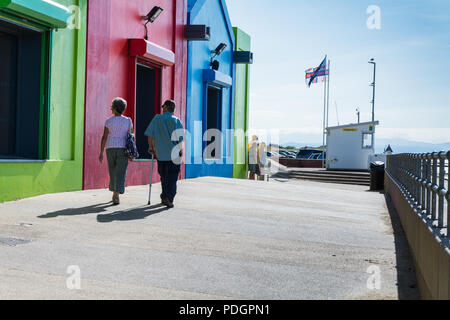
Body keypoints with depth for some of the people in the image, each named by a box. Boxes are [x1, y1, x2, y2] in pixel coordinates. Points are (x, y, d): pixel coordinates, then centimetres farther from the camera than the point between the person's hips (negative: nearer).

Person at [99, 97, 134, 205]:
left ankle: (114, 194, 25)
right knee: (120, 174, -4)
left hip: (111, 149, 1)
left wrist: (101, 153, -2)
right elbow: (131, 136, 5)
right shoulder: (128, 121, 0)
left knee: (113, 172, 17)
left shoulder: (109, 121, -2)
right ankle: (116, 196, -16)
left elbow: (104, 137, -5)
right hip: (123, 149, -1)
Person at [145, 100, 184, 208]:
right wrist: (181, 150, 4)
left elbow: (150, 134, 0)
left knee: (163, 176, 15)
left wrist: (151, 148, 10)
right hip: (174, 154, -2)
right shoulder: (176, 120, -2)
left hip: (160, 153, 2)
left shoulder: (157, 118, 3)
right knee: (172, 177, 0)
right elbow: (180, 138, -7)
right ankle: (169, 198, -13)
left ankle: (165, 197, 23)